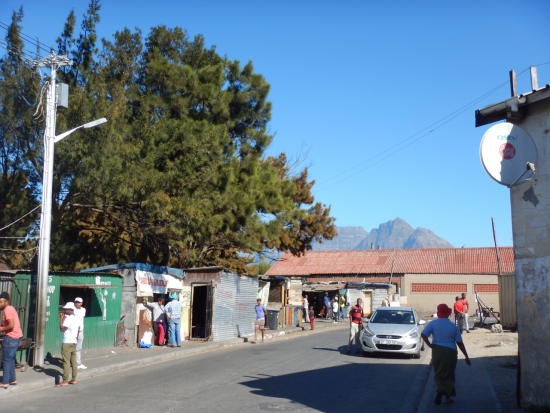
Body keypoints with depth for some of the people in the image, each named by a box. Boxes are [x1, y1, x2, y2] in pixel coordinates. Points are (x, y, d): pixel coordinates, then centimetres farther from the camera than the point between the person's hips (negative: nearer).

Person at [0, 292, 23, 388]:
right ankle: (12, 379, 24)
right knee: (11, 359, 18)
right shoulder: (11, 308, 16)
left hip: (11, 338, -10)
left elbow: (11, 325, -22)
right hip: (17, 337, 10)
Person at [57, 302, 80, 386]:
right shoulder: (77, 319, 12)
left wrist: (61, 319, -12)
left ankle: (65, 381, -5)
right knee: (73, 361, 10)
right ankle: (74, 379, 14)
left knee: (66, 362, -6)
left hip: (67, 342, -8)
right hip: (74, 342, 8)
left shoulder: (68, 319, -13)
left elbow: (62, 328, -19)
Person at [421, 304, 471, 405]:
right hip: (451, 352, 1)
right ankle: (447, 398, 12)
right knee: (449, 374, 16)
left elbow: (423, 334, -15)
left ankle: (440, 389, -17)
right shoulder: (453, 326, 1)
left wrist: (430, 345, -5)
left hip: (437, 351, -1)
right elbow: (460, 343, 2)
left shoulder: (433, 323, -2)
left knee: (438, 374, 12)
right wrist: (466, 357, 8)